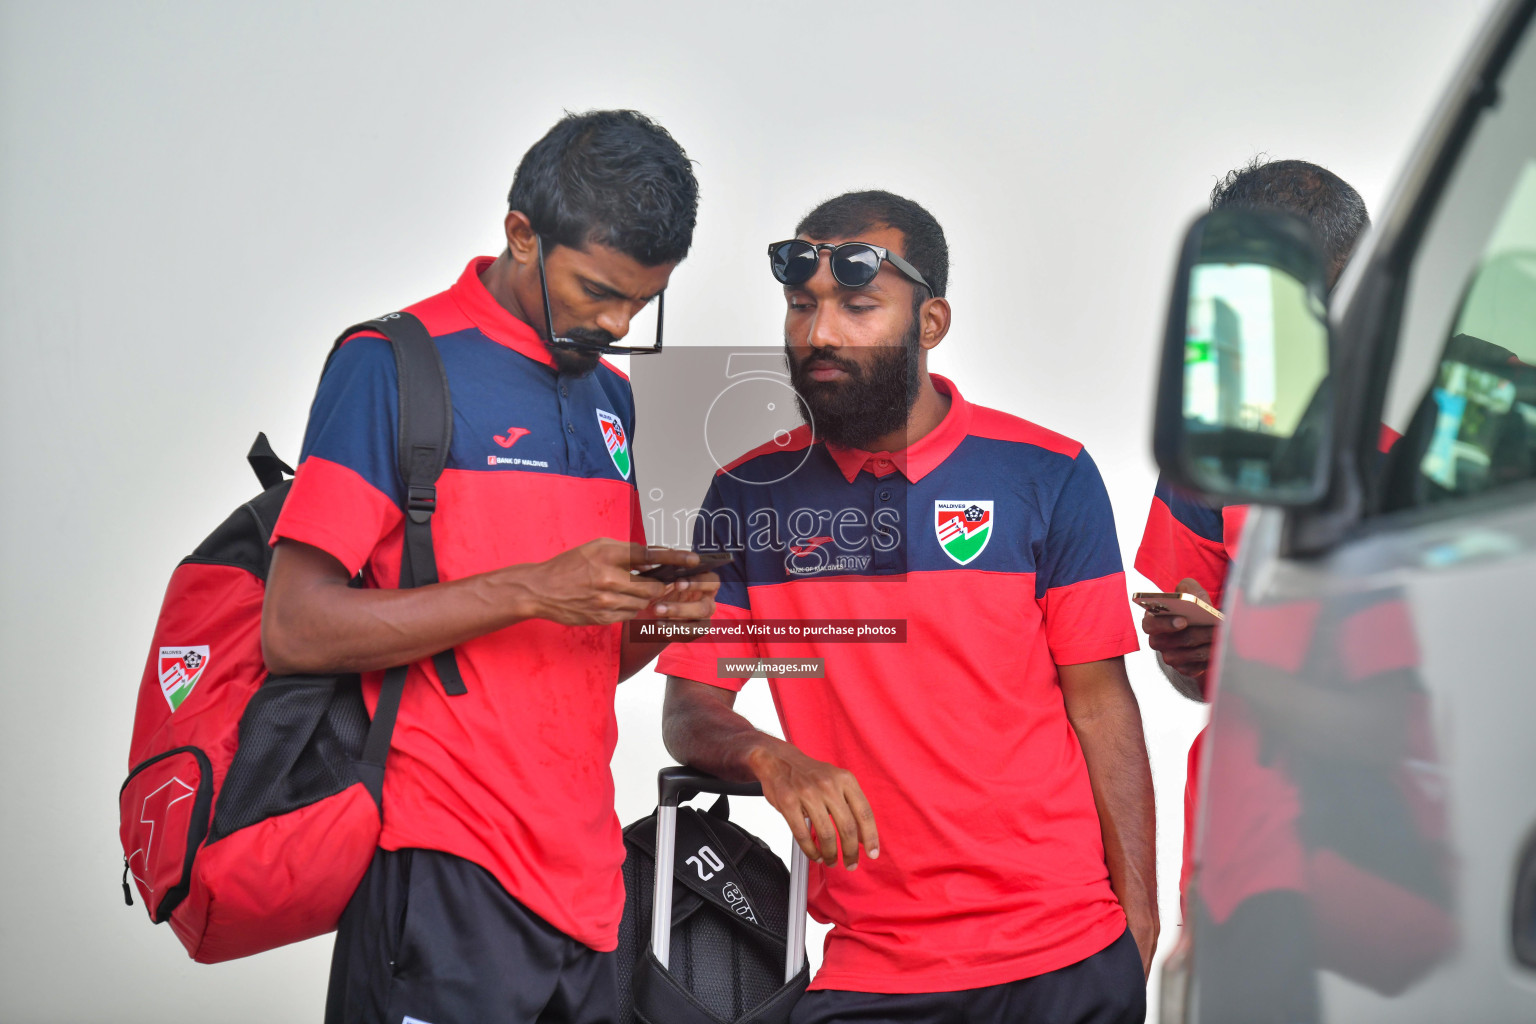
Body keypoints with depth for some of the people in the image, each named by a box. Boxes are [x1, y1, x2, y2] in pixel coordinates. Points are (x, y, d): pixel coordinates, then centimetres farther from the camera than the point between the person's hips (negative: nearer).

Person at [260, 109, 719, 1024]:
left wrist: (658, 617, -1)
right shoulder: (398, 366, -6)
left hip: (587, 877, 7)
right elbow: (297, 630, -13)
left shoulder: (613, 397, 17)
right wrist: (531, 591, -17)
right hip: (446, 876, -7)